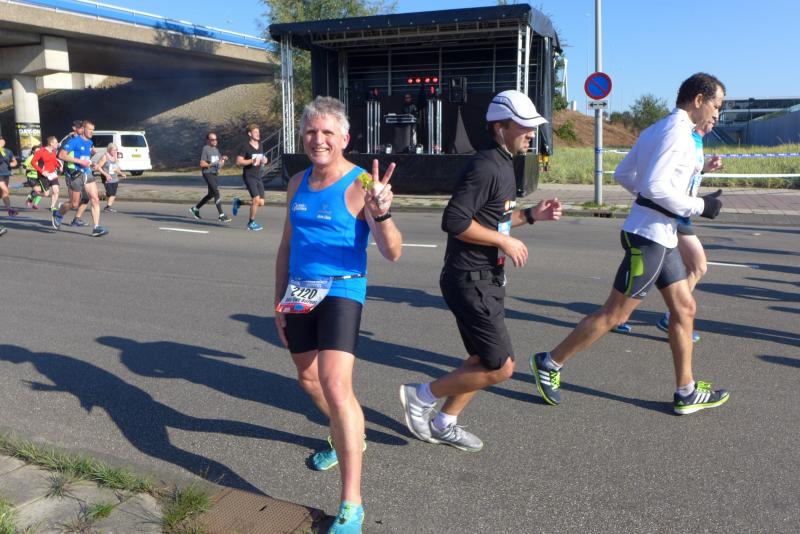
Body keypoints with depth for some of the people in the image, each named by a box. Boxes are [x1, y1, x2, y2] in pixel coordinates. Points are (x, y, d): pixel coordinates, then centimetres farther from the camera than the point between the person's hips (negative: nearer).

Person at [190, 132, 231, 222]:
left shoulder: (216, 149, 14)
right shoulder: (205, 149, -9)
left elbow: (220, 162, 19)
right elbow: (202, 164, -13)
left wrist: (223, 159, -1)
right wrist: (213, 164, -20)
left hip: (214, 174, 9)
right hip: (207, 173, -9)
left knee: (211, 194, 17)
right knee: (216, 192, -15)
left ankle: (195, 208, 34)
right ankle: (221, 215, -15)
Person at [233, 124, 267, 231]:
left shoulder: (261, 146, 13)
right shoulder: (245, 146, -8)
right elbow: (238, 162, -12)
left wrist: (263, 161, 3)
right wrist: (252, 161, -21)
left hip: (258, 177, 7)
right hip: (249, 176, -7)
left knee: (261, 202, 2)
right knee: (256, 199, -17)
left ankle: (238, 202, 25)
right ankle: (251, 223, 1)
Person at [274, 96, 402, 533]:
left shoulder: (359, 185, -11)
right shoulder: (298, 184, 9)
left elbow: (393, 253, -19)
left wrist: (381, 214, -38)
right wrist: (278, 301, 17)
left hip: (341, 291, -7)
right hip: (299, 294, 7)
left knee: (336, 387, -18)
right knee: (308, 379, 21)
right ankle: (347, 439, 50)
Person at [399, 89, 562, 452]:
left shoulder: (503, 165, 15)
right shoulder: (486, 167, -18)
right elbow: (455, 221, -27)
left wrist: (531, 215, 10)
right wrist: (504, 241, -19)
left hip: (487, 280, 11)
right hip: (470, 281, -10)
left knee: (483, 361, 17)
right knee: (500, 367, -6)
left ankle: (443, 424, 30)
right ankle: (422, 396, 9)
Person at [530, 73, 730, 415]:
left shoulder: (656, 130, 15)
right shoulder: (677, 131, -14)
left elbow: (623, 174, 17)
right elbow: (656, 185, -24)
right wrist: (698, 206, -13)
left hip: (661, 236, 10)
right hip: (649, 236, -10)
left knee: (684, 308, 13)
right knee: (615, 314, -2)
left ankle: (686, 393, 22)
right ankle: (549, 363, 10)